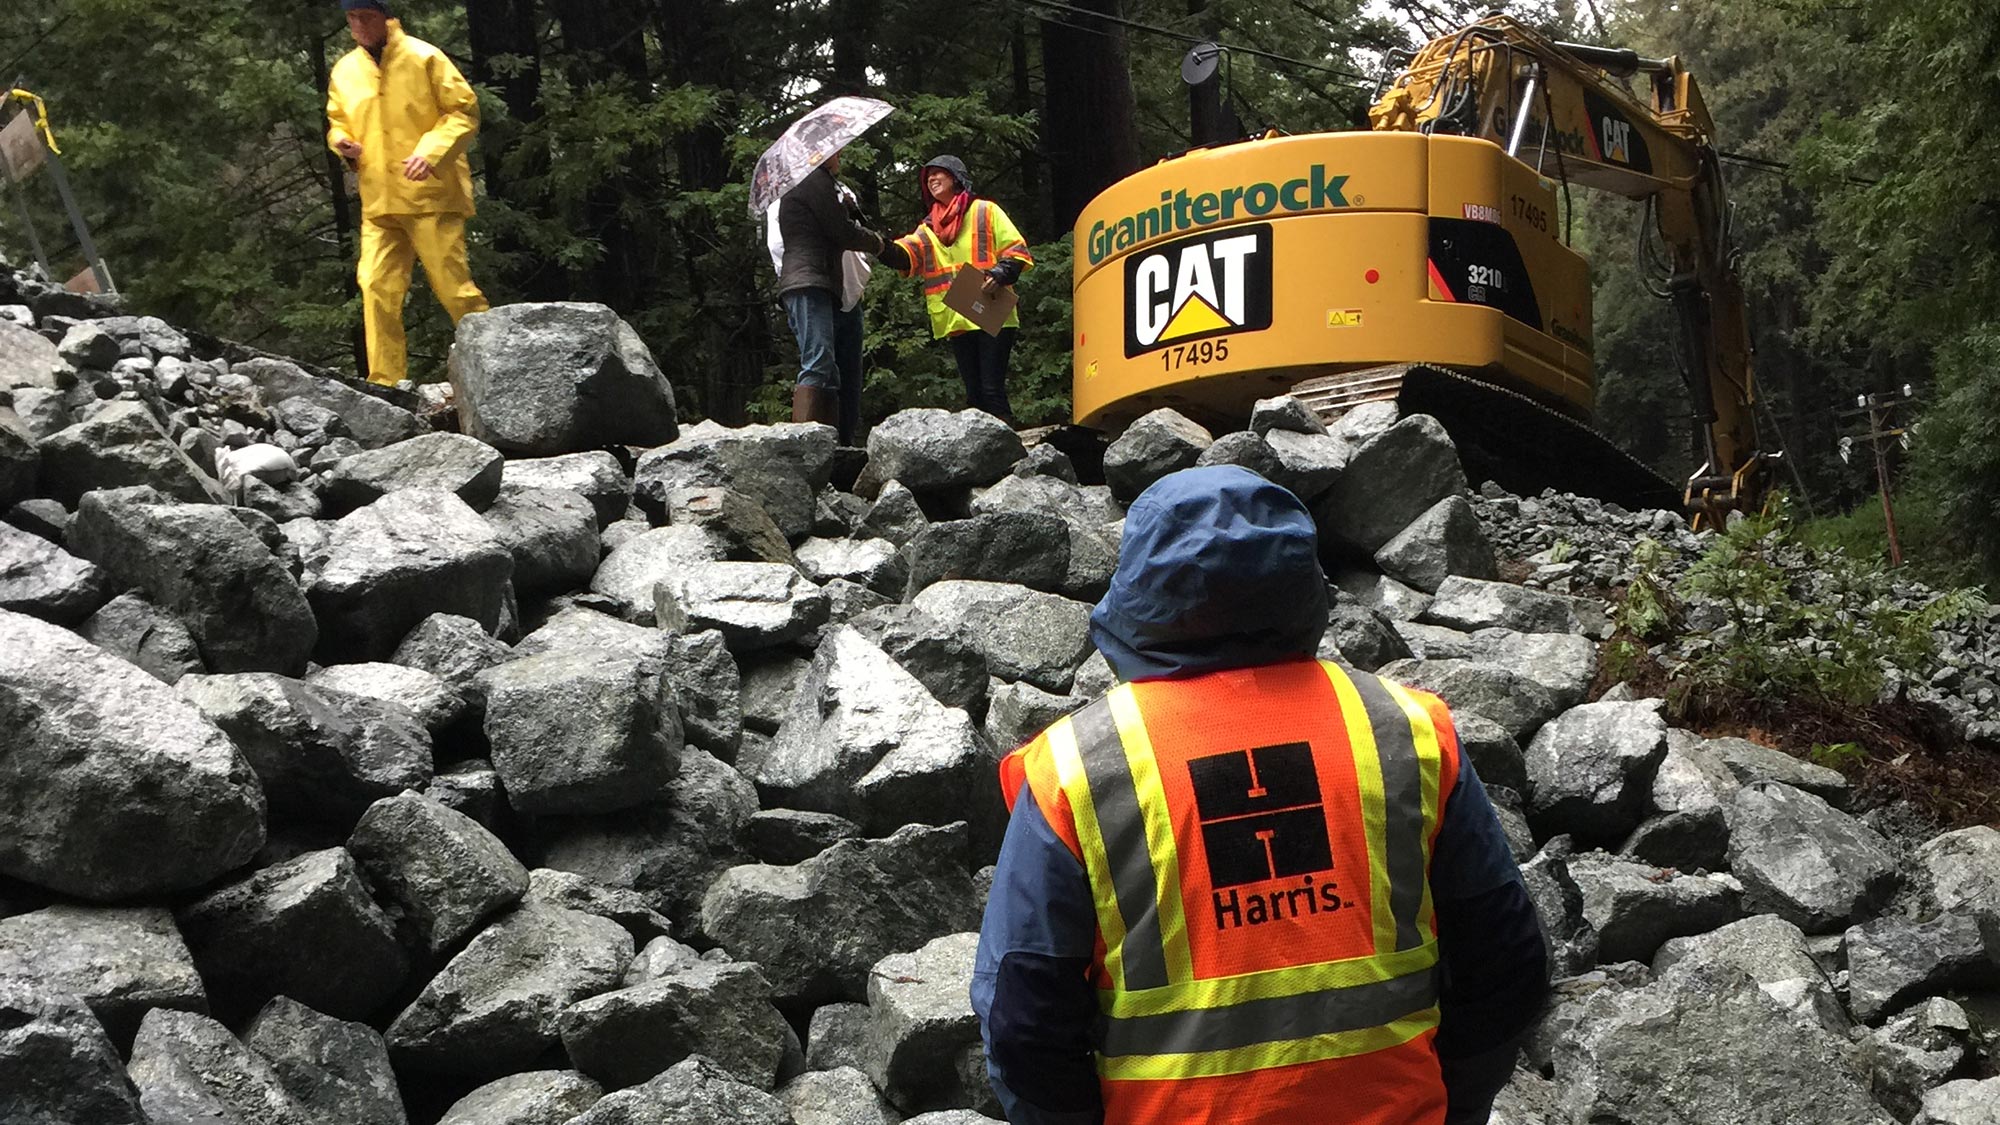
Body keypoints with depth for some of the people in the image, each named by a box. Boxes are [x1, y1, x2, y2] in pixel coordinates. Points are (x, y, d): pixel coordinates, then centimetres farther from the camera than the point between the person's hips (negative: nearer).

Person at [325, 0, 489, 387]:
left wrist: (432, 151, -19)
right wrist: (341, 141, -1)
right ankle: (384, 383, 4)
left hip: (431, 195, -5)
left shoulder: (423, 58, -4)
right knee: (377, 288, -2)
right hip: (378, 201, 5)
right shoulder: (344, 72, 11)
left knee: (453, 286, -4)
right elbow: (336, 121, 24)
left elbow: (464, 110, -6)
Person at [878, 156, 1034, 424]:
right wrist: (882, 247, -18)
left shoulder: (985, 211, 7)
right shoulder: (928, 229, 19)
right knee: (974, 394, 6)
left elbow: (1017, 251, 1)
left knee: (992, 390, -13)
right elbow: (903, 256, 2)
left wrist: (1000, 274, -18)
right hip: (956, 321, 5)